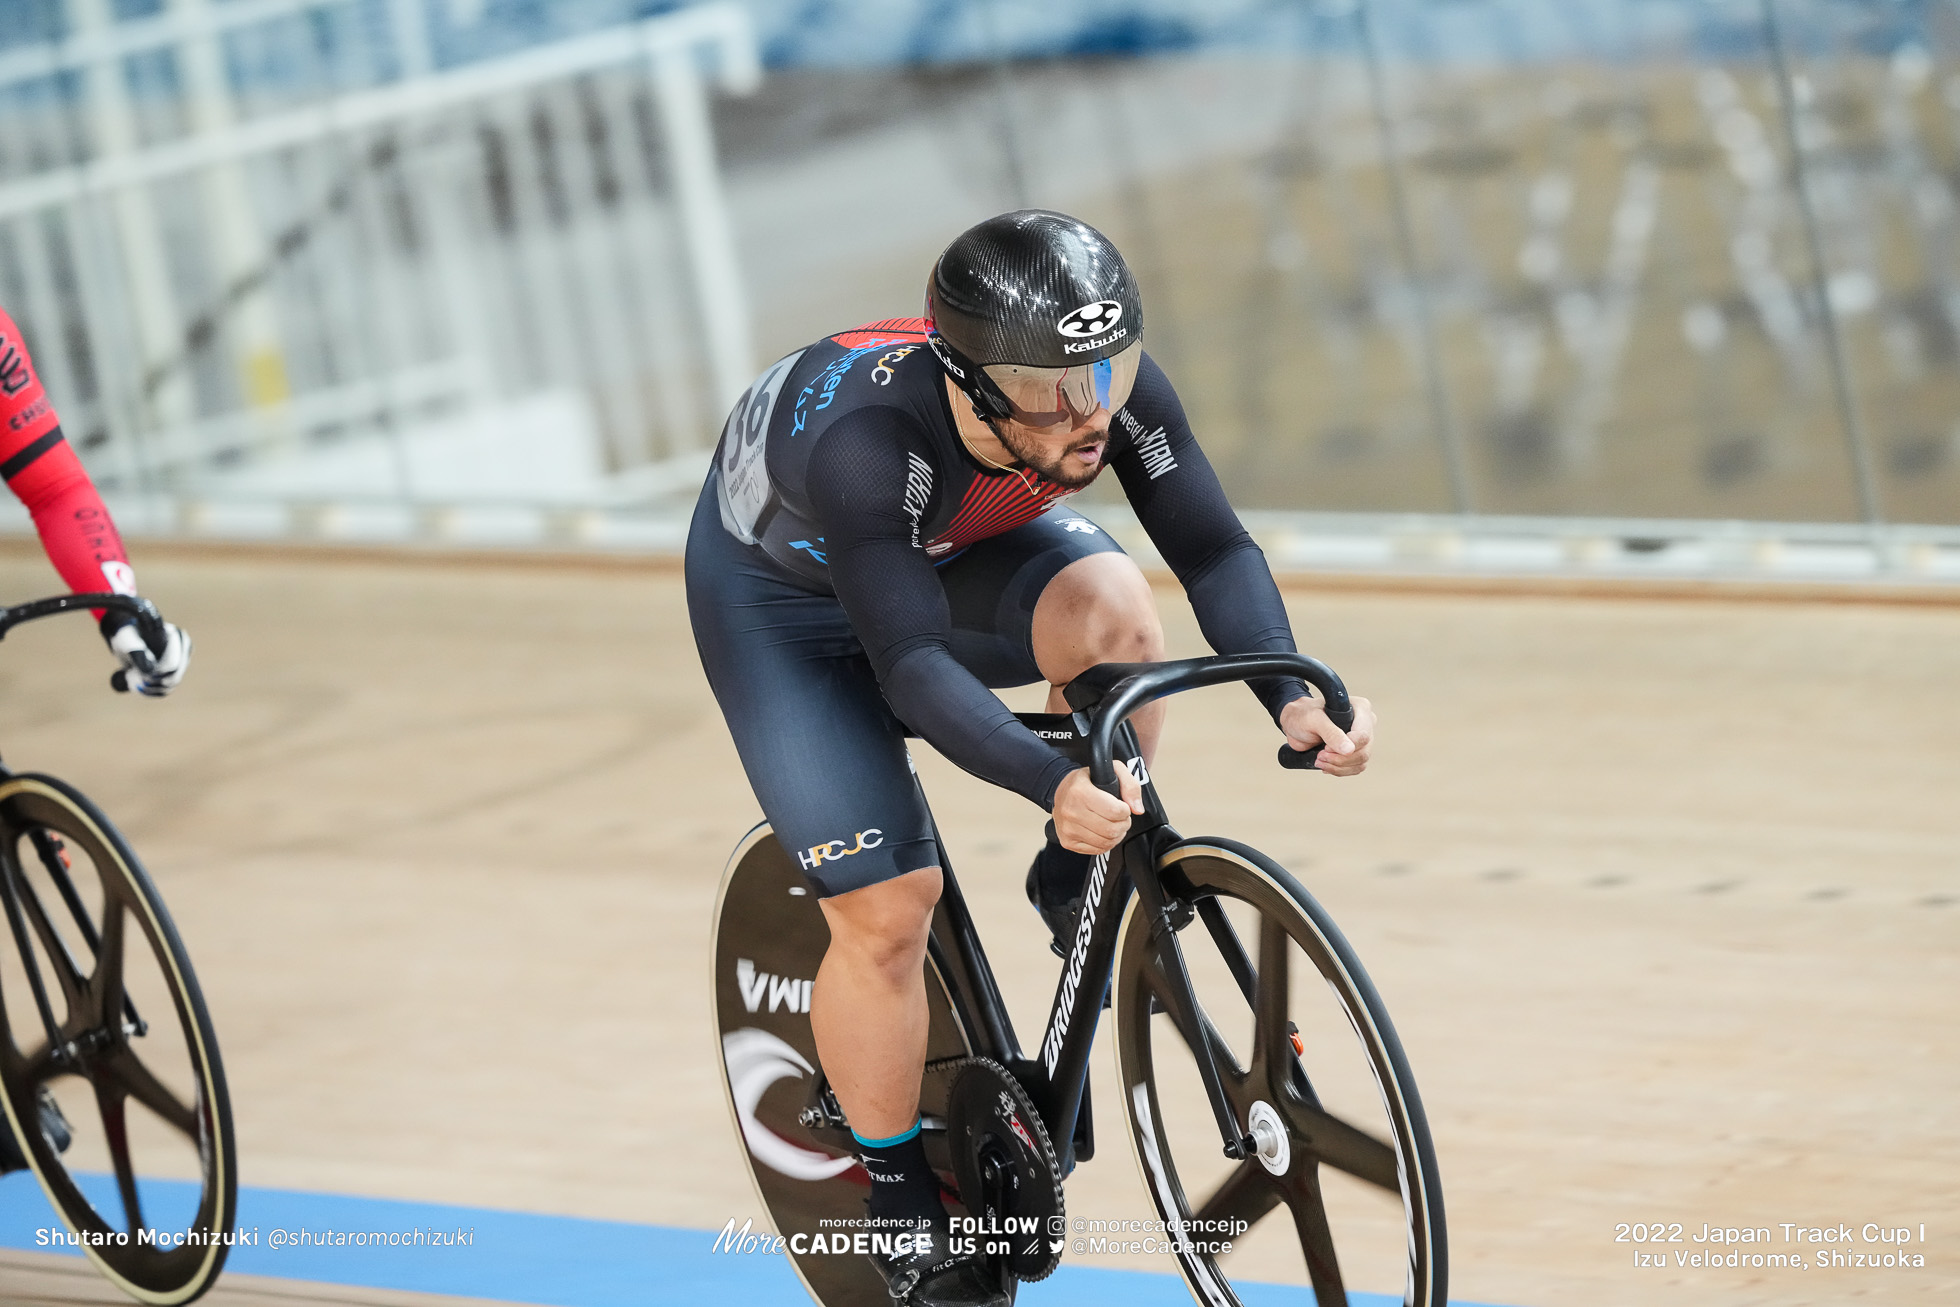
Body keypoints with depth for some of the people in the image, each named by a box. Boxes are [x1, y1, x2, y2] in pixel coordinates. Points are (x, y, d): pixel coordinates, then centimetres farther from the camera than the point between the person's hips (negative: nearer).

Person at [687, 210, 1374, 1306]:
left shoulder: (1116, 387, -31)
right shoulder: (867, 437, -44)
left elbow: (1213, 549, -28)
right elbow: (914, 664, -49)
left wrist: (1290, 696, -46)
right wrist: (1052, 784, -64)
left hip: (964, 546, 4)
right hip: (789, 585, -4)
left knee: (1112, 612, -29)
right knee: (885, 907, -9)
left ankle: (1080, 885, -4)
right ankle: (905, 1213, 11)